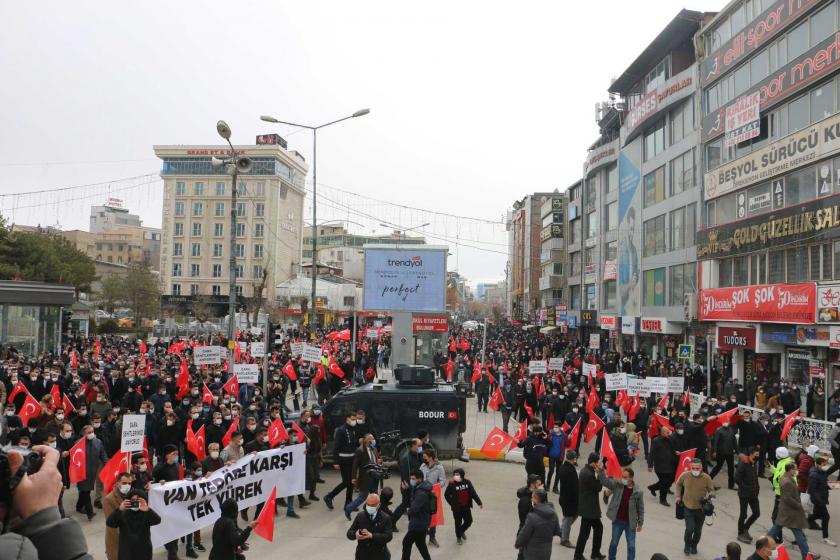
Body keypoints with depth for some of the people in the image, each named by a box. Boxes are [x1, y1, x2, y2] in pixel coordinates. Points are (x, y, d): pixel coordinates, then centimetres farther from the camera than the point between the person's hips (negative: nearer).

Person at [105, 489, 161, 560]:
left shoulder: (146, 514, -5)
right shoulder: (122, 514, -2)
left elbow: (157, 521, -23)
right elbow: (109, 523, -17)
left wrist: (147, 510, -42)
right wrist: (119, 510, -35)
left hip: (143, 552, 0)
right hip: (126, 553, 0)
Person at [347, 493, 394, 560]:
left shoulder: (385, 518, -8)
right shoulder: (360, 516, 0)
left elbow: (388, 536, -18)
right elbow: (349, 533, 0)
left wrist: (372, 536, -31)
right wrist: (355, 534, -25)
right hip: (362, 555, 2)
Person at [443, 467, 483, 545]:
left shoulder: (467, 482, -7)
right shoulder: (452, 484, -17)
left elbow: (473, 493, -2)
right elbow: (446, 495, -8)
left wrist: (479, 503, -3)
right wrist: (452, 504, -11)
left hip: (466, 507, 3)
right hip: (457, 508, -3)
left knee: (469, 521, 10)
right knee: (458, 523, 10)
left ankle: (462, 531, 41)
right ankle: (458, 537, 35)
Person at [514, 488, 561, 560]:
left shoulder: (532, 517, -26)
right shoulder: (553, 514, -7)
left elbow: (524, 534, -15)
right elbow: (557, 532, 6)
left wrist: (517, 544, 3)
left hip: (533, 554, -6)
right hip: (546, 552, 6)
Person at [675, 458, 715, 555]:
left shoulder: (706, 478, -16)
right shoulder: (685, 475, -13)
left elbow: (712, 490, -3)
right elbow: (678, 484, 8)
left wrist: (709, 495, -24)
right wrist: (678, 496, 3)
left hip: (701, 508, 1)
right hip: (688, 507, -1)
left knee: (698, 530, 14)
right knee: (689, 529, -8)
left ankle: (694, 546, 43)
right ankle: (687, 545, 23)